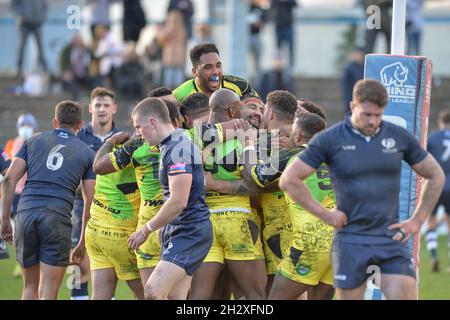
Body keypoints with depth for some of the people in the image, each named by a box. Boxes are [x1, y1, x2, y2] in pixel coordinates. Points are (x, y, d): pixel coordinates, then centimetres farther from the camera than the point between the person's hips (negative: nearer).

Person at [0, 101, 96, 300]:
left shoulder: (33, 141, 19)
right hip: (58, 216, -2)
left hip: (26, 211, 2)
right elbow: (90, 200, 10)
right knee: (48, 292, -2)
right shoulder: (87, 153, 16)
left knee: (30, 286, 17)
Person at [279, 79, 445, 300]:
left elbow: (435, 176, 15)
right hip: (351, 242, -1)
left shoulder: (400, 137, 4)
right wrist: (324, 214, -4)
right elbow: (288, 180, -3)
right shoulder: (330, 139, -3)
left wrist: (417, 221, 8)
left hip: (392, 240, 2)